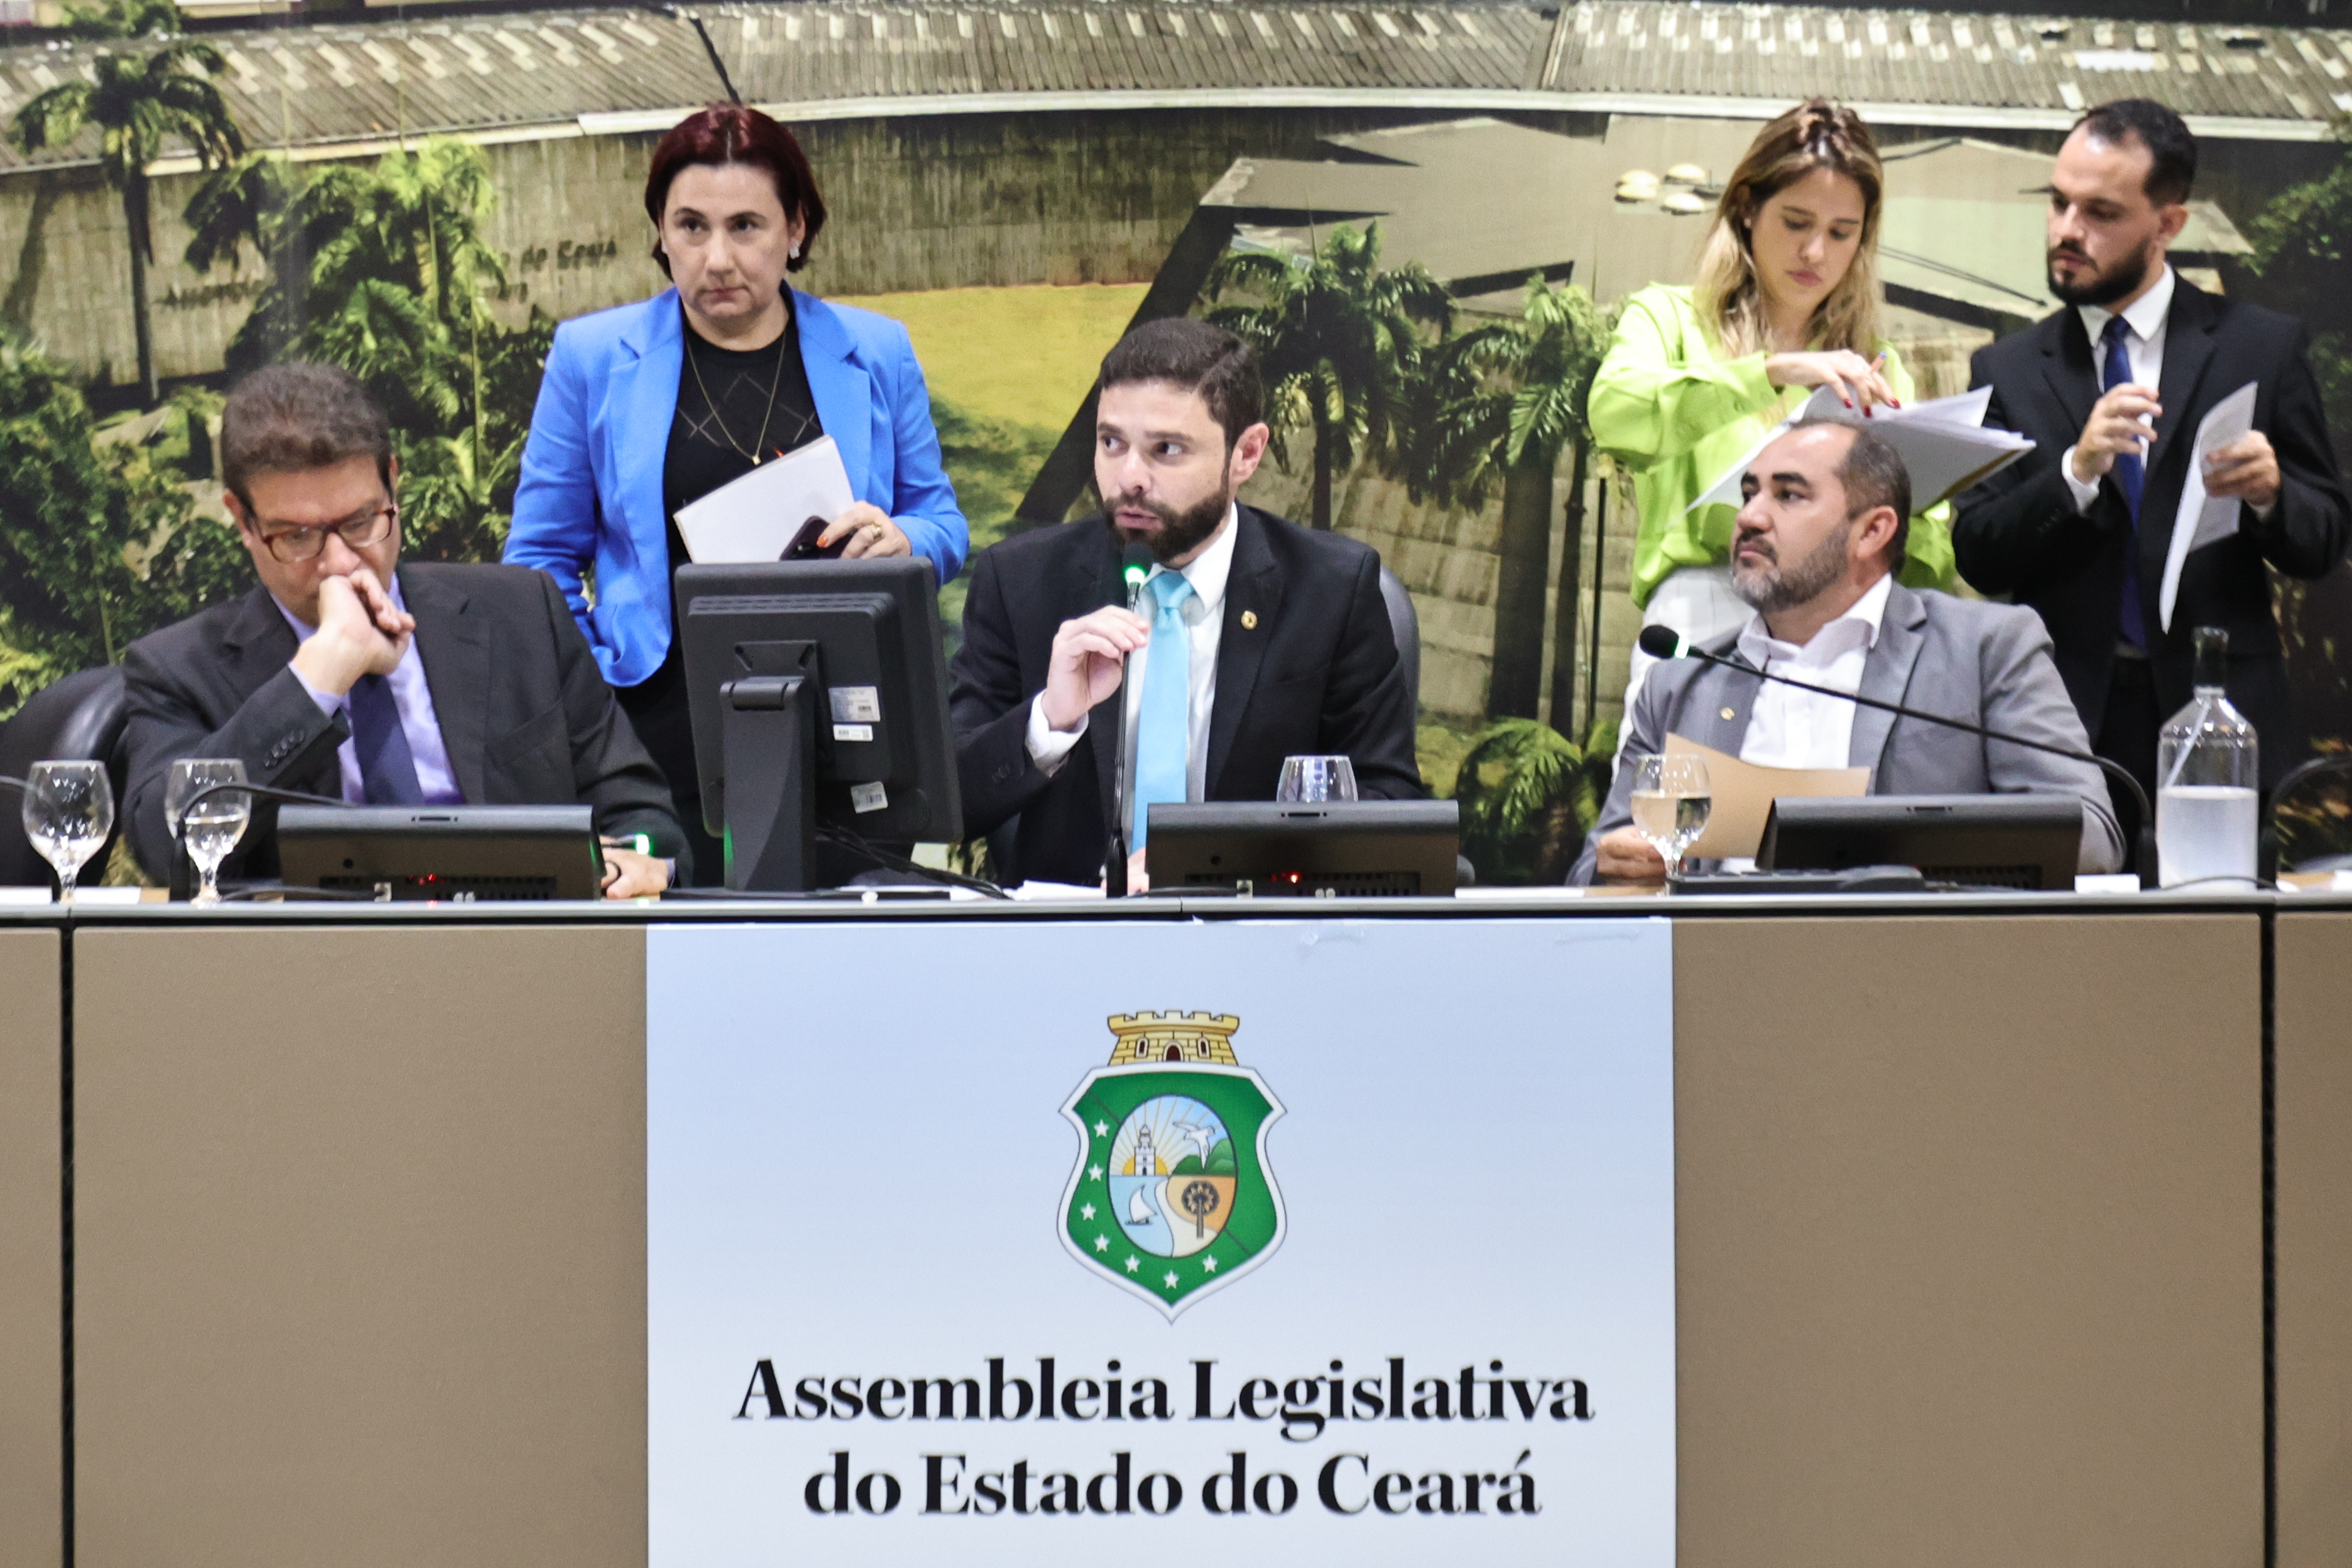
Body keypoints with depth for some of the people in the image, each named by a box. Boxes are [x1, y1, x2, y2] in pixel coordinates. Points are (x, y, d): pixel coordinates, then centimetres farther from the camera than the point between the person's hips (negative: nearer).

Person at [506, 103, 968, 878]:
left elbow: (944, 529, 16)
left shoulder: (875, 355, 10)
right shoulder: (593, 357, 7)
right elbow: (542, 559, 10)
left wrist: (903, 543, -8)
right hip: (667, 745, -1)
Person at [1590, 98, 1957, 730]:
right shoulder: (1670, 318, 16)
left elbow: (1934, 565, 17)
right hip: (1701, 613, -3)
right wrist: (1776, 371, -18)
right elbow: (1614, 412, -9)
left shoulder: (1874, 366, 26)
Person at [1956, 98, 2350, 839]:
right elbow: (1977, 557, 1)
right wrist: (2077, 473, -15)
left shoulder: (2262, 347, 6)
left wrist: (2269, 494, -15)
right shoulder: (2007, 372, 10)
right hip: (2066, 729, 1)